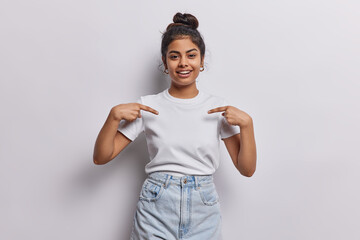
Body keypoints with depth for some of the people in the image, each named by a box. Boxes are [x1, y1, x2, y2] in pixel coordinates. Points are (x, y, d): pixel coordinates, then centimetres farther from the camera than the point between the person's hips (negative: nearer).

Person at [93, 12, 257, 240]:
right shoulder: (147, 106, -3)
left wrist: (246, 123, -15)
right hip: (156, 211, -1)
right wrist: (114, 115, -16)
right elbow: (101, 157, -2)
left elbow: (247, 169, -3)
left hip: (203, 212, 1)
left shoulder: (219, 107, -1)